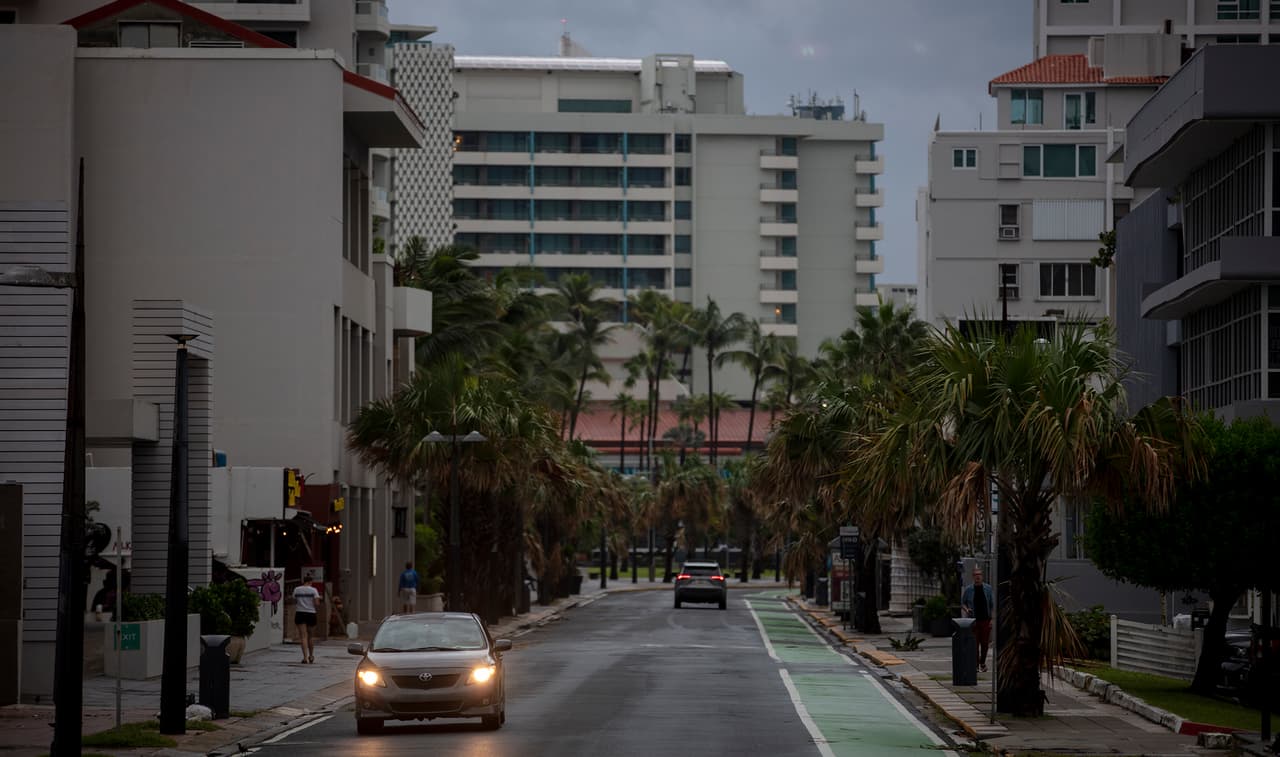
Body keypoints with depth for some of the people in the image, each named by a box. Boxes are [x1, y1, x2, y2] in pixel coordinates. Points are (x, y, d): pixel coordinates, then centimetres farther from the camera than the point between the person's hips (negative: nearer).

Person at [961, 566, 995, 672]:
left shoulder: (988, 588, 4)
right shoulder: (968, 589, 2)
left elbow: (993, 604, 6)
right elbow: (962, 603, 11)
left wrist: (992, 619, -2)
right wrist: (966, 609, -12)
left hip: (986, 620, 1)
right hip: (973, 620, -1)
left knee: (985, 643, 2)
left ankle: (983, 663, 17)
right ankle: (975, 664, 3)